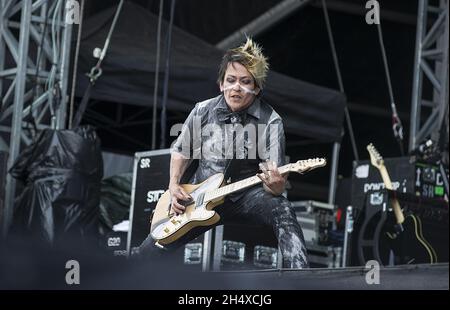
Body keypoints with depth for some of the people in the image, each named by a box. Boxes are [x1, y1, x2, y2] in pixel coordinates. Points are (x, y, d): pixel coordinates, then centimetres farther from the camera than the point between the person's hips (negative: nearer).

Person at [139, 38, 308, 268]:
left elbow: (276, 184, -19)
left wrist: (276, 186, -44)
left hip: (247, 194, -3)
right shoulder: (203, 111, -3)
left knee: (283, 212, -37)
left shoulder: (270, 121, -13)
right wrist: (174, 184, -1)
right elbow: (180, 150, 15)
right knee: (149, 252, -1)